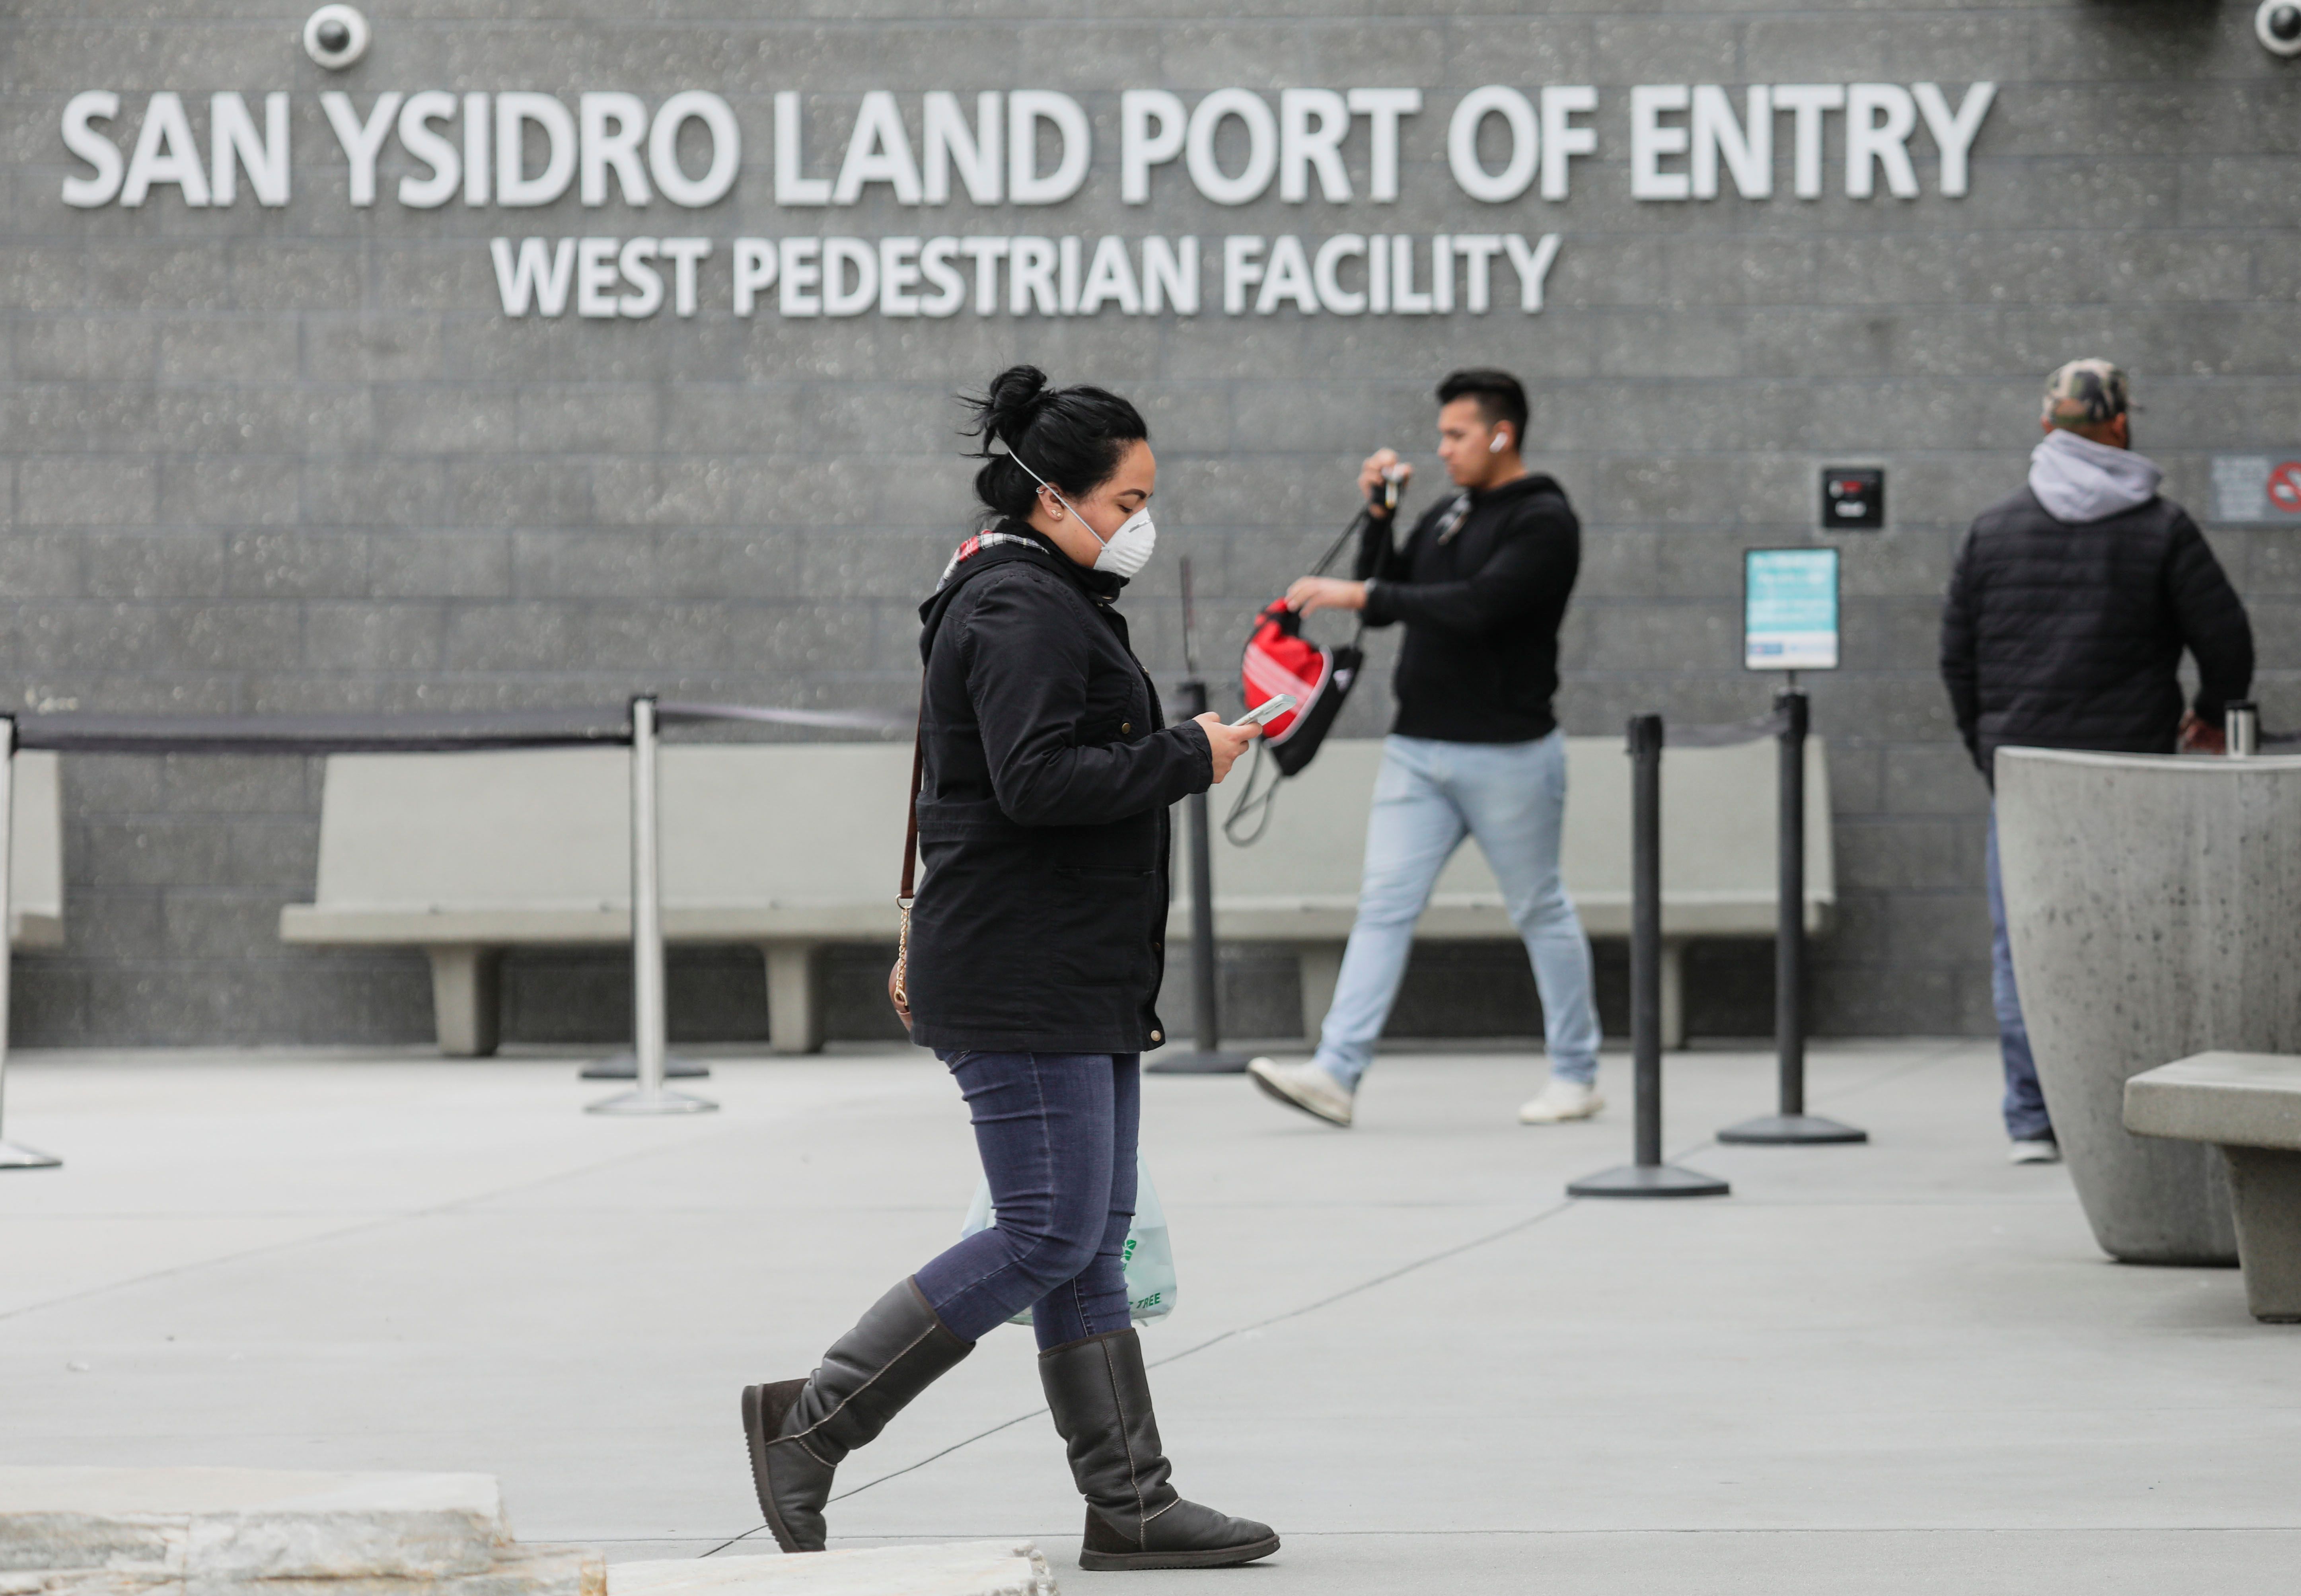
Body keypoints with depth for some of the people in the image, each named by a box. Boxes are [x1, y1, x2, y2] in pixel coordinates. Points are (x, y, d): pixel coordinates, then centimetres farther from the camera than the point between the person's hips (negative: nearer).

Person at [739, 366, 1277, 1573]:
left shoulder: (1056, 604, 20)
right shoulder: (1020, 613, -14)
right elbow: (1037, 781, -25)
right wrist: (1186, 758, -16)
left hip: (1081, 985, 11)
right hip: (1019, 985, -11)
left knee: (1092, 1242, 9)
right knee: (1050, 1236, -10)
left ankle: (1129, 1503, 10)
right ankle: (811, 1422, -3)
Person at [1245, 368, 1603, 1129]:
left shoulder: (1544, 522, -10)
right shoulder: (1447, 516, 15)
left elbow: (1476, 606, -23)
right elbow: (1385, 599, 15)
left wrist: (1360, 595, -23)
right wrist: (1378, 516, 3)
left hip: (1507, 753, -7)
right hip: (1417, 749, 7)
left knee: (1541, 913, 5)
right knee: (1384, 905, -4)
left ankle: (1576, 1076, 17)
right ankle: (1336, 1073, -11)